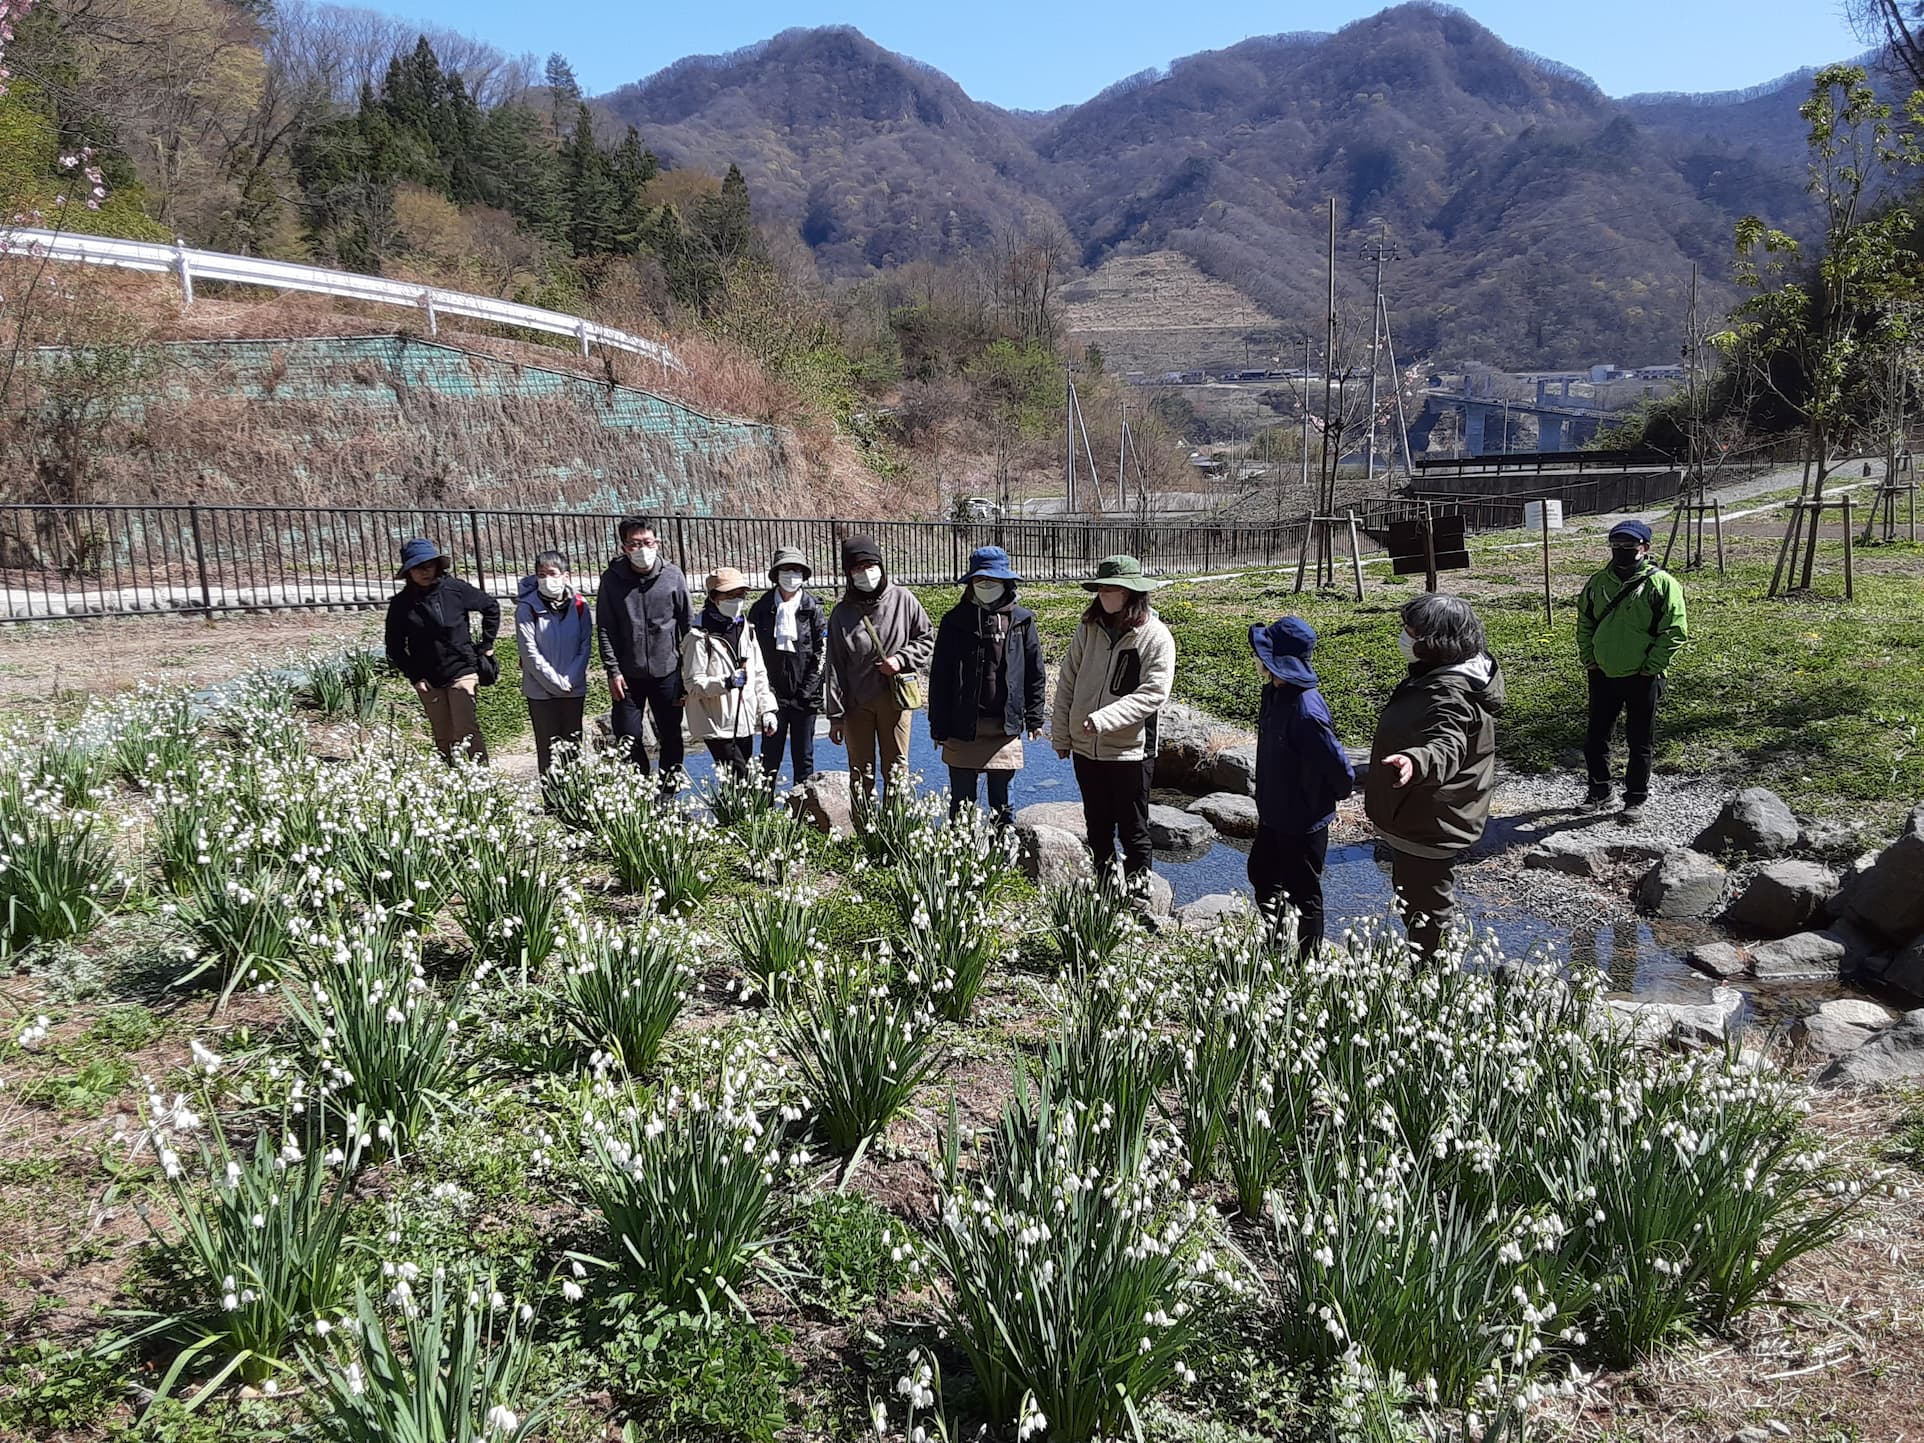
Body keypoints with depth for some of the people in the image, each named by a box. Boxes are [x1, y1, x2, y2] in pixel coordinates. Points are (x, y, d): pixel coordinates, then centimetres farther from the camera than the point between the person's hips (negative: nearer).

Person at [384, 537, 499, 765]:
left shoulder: (455, 589, -5)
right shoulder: (401, 604, 0)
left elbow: (491, 607, 9)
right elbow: (395, 648, 7)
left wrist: (486, 645, 8)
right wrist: (414, 676, -2)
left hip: (462, 671, -2)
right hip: (428, 681, 2)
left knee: (466, 731, -14)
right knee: (443, 739, 6)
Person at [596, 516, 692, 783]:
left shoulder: (673, 575, -3)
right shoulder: (612, 578, -3)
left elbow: (687, 625, 2)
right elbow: (604, 629, 0)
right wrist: (613, 671, -7)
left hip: (667, 672, 0)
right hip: (628, 674, 0)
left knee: (671, 736, 9)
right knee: (628, 740, 2)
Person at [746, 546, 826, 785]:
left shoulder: (813, 609, 1)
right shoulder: (761, 608, 3)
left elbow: (821, 654, -2)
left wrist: (806, 693, -9)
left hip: (805, 697, 0)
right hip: (772, 695, 0)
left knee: (803, 758, 8)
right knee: (770, 758, 1)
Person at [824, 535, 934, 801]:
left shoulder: (902, 599, -1)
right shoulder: (842, 613, 0)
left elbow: (926, 637, 9)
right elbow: (835, 667, 2)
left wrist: (901, 659, -9)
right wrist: (836, 716, 0)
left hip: (895, 698, -1)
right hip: (856, 702, 1)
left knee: (896, 769, 4)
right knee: (861, 773, 7)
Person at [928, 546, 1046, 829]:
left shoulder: (1021, 621, 1)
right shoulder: (955, 622, -1)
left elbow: (1034, 673, 8)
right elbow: (940, 677, 0)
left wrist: (1034, 718, 7)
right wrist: (938, 727, -2)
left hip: (1006, 728, 1)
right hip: (963, 729, 0)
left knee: (1002, 802, 11)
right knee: (961, 800, 8)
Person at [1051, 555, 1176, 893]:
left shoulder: (1156, 637, -11)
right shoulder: (1089, 629, 2)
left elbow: (1153, 694, -18)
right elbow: (1067, 683, 7)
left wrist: (1105, 719, -25)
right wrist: (1061, 734, 6)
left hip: (1130, 750, -5)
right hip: (1085, 748, 5)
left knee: (1133, 830, 8)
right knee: (1097, 826, 19)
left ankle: (1137, 889, 20)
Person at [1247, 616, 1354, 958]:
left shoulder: (1306, 710, -32)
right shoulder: (1274, 691, -2)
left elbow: (1337, 764, -26)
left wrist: (1337, 793, -6)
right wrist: (1264, 805, 16)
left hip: (1304, 823, -10)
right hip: (1274, 816, 10)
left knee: (1303, 893, 8)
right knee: (1261, 875, 25)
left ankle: (1309, 959, 27)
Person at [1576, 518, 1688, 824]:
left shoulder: (1661, 583, -9)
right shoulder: (1598, 582, 6)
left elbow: (1675, 630, -11)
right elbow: (1584, 623, 17)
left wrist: (1651, 667, -13)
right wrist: (1588, 659, 7)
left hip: (1641, 678, -5)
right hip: (1602, 675, 5)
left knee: (1640, 742, 6)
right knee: (1596, 736, 12)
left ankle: (1635, 799, 18)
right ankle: (1599, 790, 29)